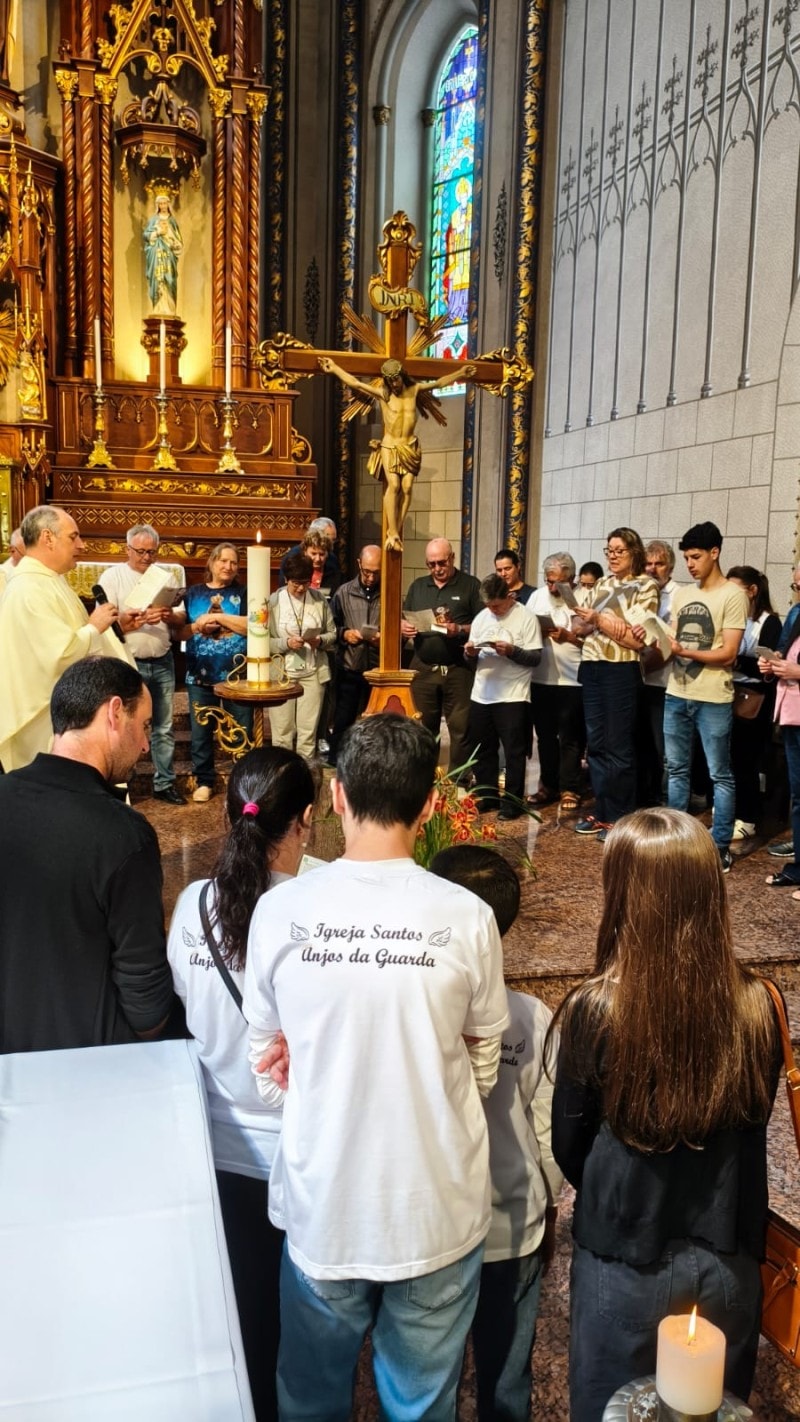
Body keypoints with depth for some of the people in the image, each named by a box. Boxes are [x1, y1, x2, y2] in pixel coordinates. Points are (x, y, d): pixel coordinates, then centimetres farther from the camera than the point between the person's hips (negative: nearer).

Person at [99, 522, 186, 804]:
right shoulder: (113, 576, -4)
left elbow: (181, 619, 10)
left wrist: (170, 616, -12)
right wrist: (138, 621, -22)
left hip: (163, 662, 4)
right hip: (128, 663, -4)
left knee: (164, 728, 9)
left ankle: (164, 783, 18)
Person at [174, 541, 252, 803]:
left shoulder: (243, 593, 4)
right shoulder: (193, 593, 10)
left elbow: (252, 626, -11)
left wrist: (218, 617, -13)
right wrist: (197, 626, -12)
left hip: (236, 675, -2)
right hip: (201, 675, 2)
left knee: (242, 731, 3)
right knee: (200, 731, 7)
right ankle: (204, 781, 20)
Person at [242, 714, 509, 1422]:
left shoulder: (280, 910, -15)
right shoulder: (467, 917, -17)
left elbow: (268, 1064, -1)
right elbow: (483, 1069, -2)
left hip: (321, 1200, 1)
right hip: (437, 1209, 0)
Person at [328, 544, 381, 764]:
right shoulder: (343, 593, 4)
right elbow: (331, 627, 8)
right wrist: (344, 634, -11)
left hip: (379, 670, -1)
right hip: (349, 669, 1)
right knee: (343, 720, 9)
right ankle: (335, 763, 21)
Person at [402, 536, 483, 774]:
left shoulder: (471, 585, 1)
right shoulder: (418, 586, 15)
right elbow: (403, 619, 19)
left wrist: (460, 629, -19)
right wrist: (402, 626, -4)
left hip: (458, 669, -4)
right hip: (423, 668, 4)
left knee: (460, 728, -2)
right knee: (422, 728, 9)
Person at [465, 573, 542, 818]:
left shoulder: (526, 618, -5)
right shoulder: (481, 617, 12)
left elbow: (535, 658, -10)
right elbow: (471, 656, 16)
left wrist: (512, 651, -24)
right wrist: (470, 653, -6)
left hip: (513, 695, -6)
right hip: (481, 694, 6)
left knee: (514, 751, 0)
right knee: (482, 750, 13)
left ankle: (513, 801, 9)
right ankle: (486, 796, 25)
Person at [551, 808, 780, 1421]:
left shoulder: (595, 1011, -23)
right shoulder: (757, 1004, -16)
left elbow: (568, 1144, -8)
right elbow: (752, 1126, 0)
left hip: (623, 1260, -2)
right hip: (729, 1259, 2)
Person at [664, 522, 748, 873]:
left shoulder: (732, 595, -8)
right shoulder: (681, 594, 12)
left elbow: (728, 654, -13)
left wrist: (684, 652, -21)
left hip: (713, 699, -7)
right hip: (676, 696, 7)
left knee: (720, 775, 2)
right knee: (676, 770, 14)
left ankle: (721, 847, 8)